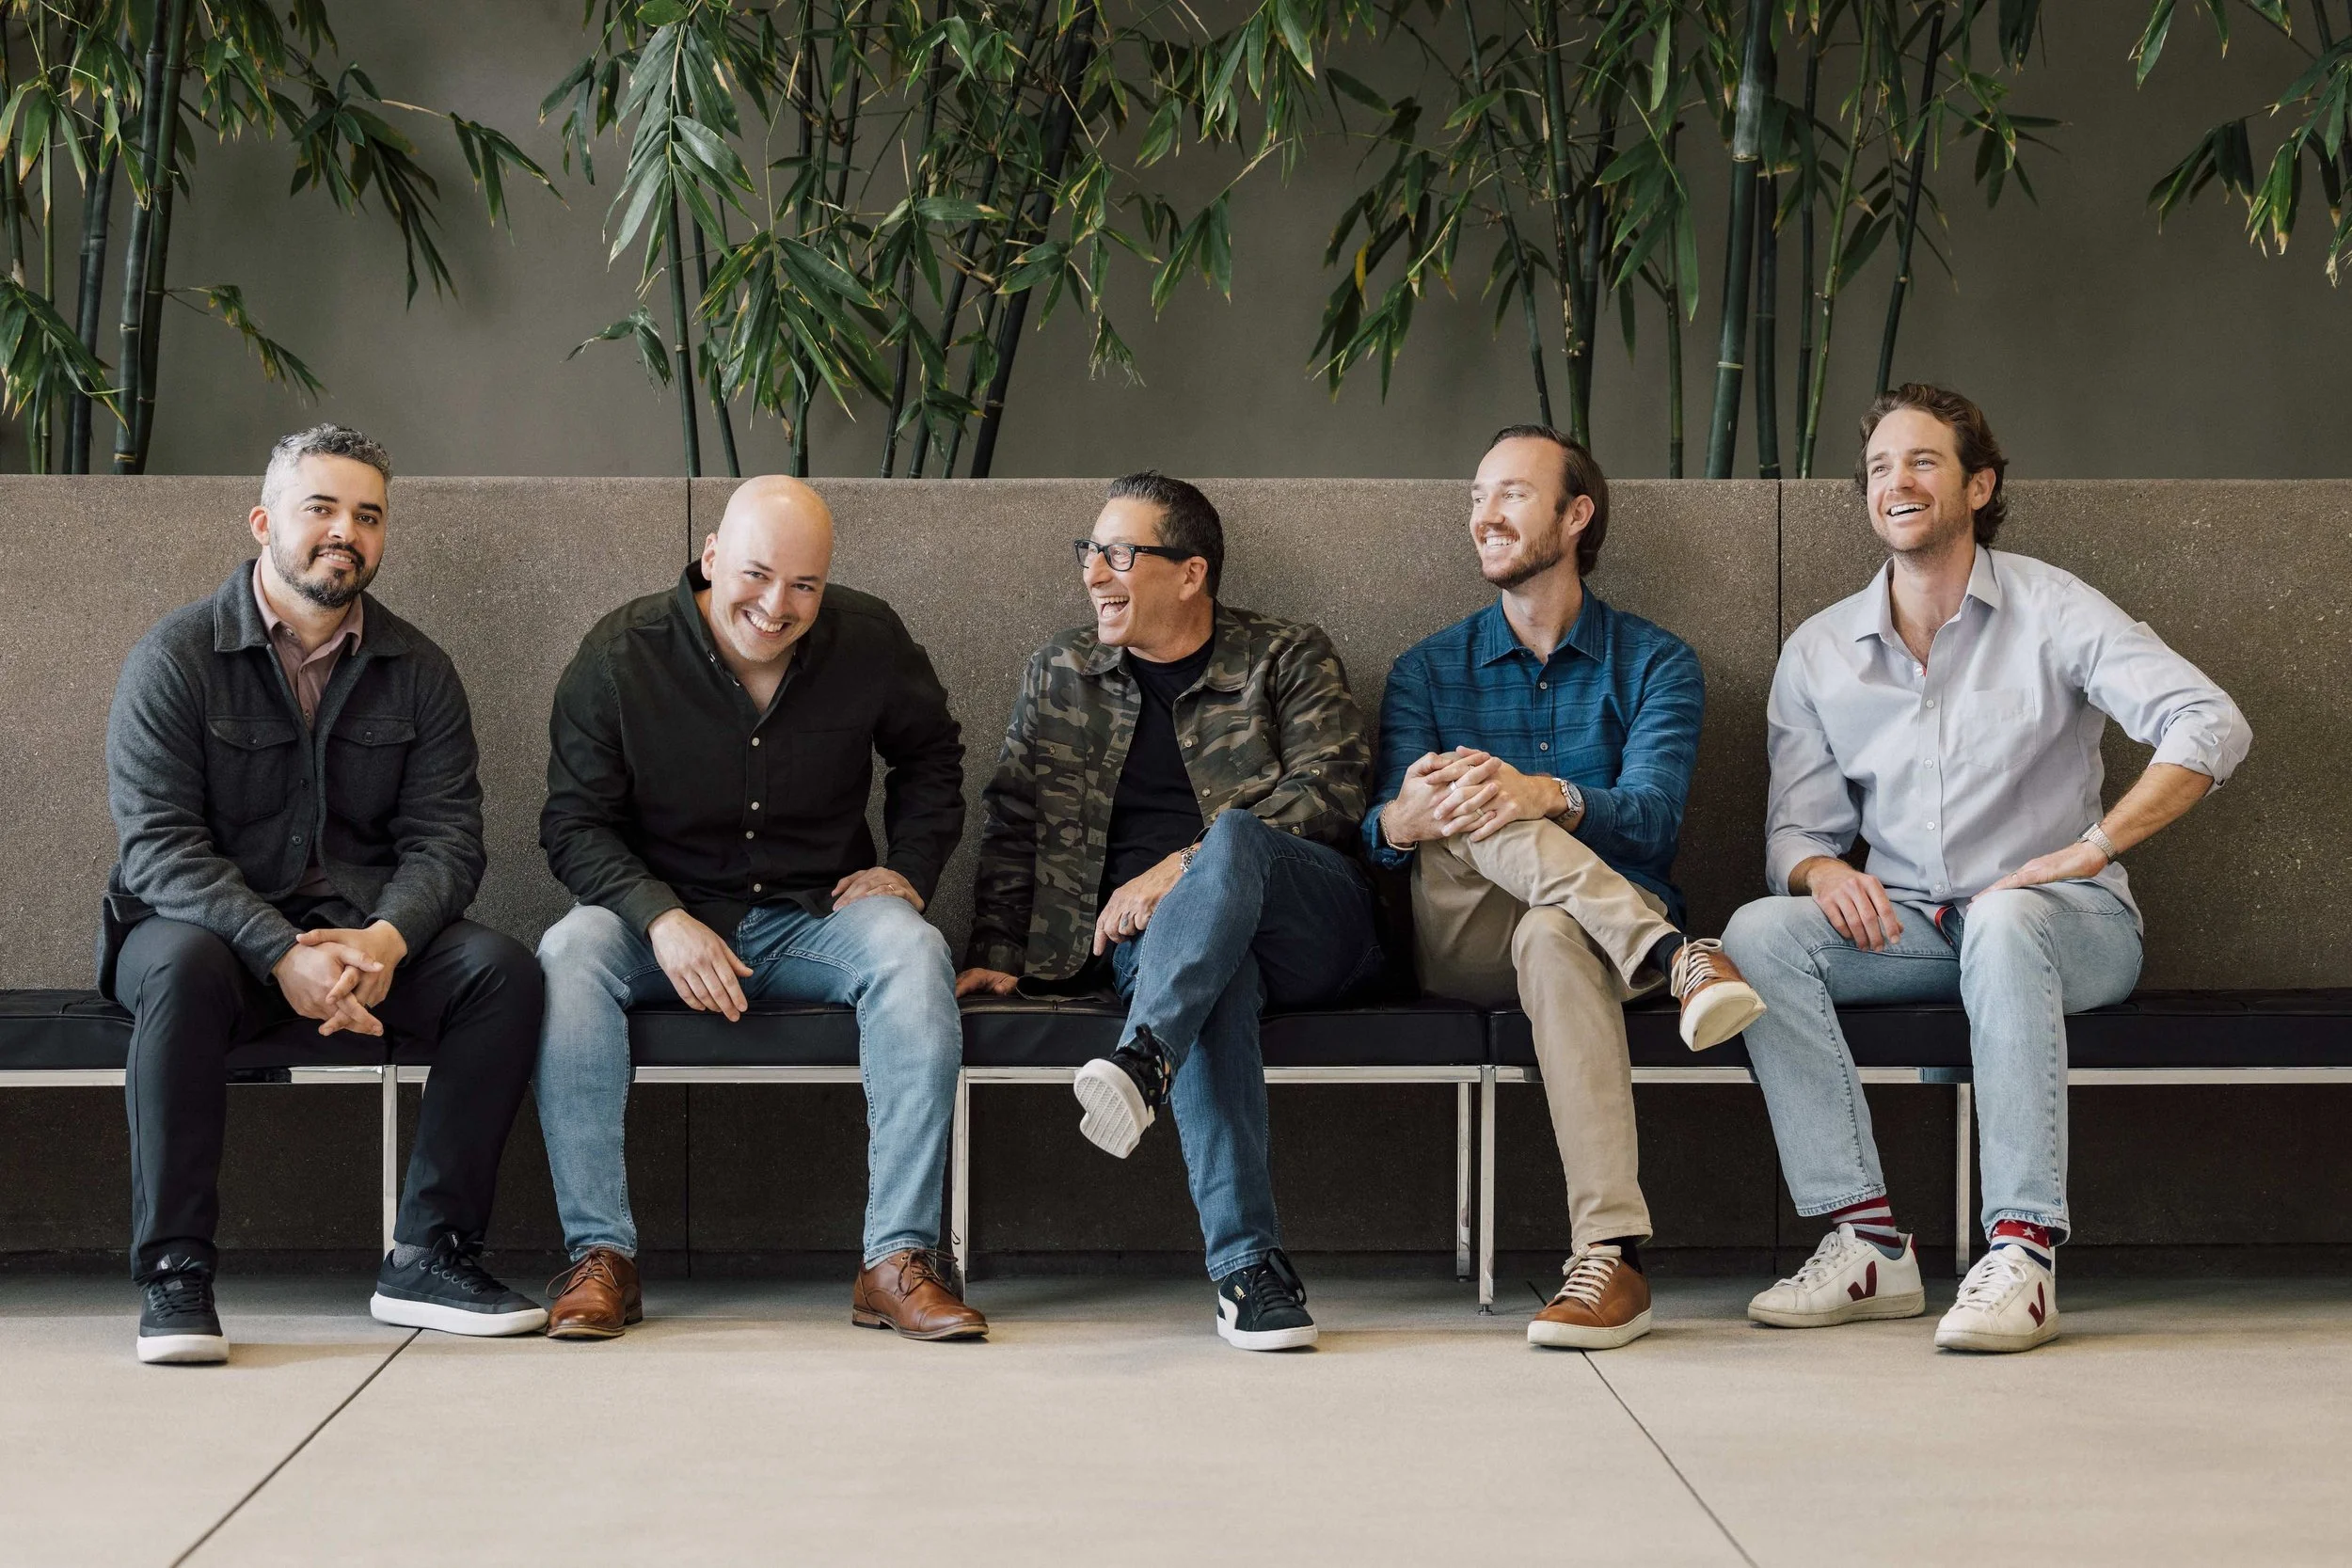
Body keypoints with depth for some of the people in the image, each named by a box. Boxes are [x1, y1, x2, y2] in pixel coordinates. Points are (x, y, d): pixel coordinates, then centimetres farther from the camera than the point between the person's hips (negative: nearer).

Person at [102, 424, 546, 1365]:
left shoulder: (417, 671, 8)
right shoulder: (174, 657, -4)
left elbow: (445, 835, -1)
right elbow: (157, 842, -13)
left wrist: (384, 938, -23)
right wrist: (283, 953, -27)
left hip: (366, 930, 3)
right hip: (209, 924, -3)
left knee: (502, 969, -22)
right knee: (183, 964, -37)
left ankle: (428, 1255, -18)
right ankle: (174, 1273, -29)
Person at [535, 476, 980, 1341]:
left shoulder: (871, 641, -3)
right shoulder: (621, 654, -8)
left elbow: (931, 757, 17)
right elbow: (575, 824, -6)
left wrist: (909, 867, 1)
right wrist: (661, 918, -23)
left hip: (815, 917, 1)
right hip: (665, 920, -1)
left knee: (913, 951, -30)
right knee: (568, 954, -32)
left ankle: (898, 1261, -30)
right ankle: (600, 1254, -29)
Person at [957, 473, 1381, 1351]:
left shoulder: (1290, 661, 9)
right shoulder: (1062, 674, 20)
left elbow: (1329, 793, -6)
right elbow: (1013, 822, 17)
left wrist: (1180, 869, -15)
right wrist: (995, 952, 2)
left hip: (1306, 924, -1)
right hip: (1144, 936, 1)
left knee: (1232, 837, -37)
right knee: (1213, 978, -37)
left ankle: (1142, 1061, -57)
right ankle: (1248, 1265, -47)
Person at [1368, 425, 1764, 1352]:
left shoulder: (1655, 664, 8)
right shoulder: (1430, 671, 15)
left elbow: (1653, 817, -10)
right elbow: (1381, 831, 0)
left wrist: (1547, 797, -33)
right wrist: (1406, 817, -27)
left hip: (1597, 928, -2)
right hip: (1462, 948, 2)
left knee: (1556, 936, -40)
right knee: (1466, 807, -30)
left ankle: (1611, 1256, -50)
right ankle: (1672, 959, -43)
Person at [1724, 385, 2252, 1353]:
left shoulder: (2049, 612, -2)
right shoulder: (1818, 654, 11)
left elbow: (2211, 728, -14)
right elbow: (1796, 829, 9)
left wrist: (2087, 851, -22)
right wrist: (1822, 872, -16)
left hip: (2065, 921, -4)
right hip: (1905, 927, 4)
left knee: (2003, 919, -39)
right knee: (1759, 932, -24)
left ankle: (2022, 1251, -40)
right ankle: (1868, 1245, -28)